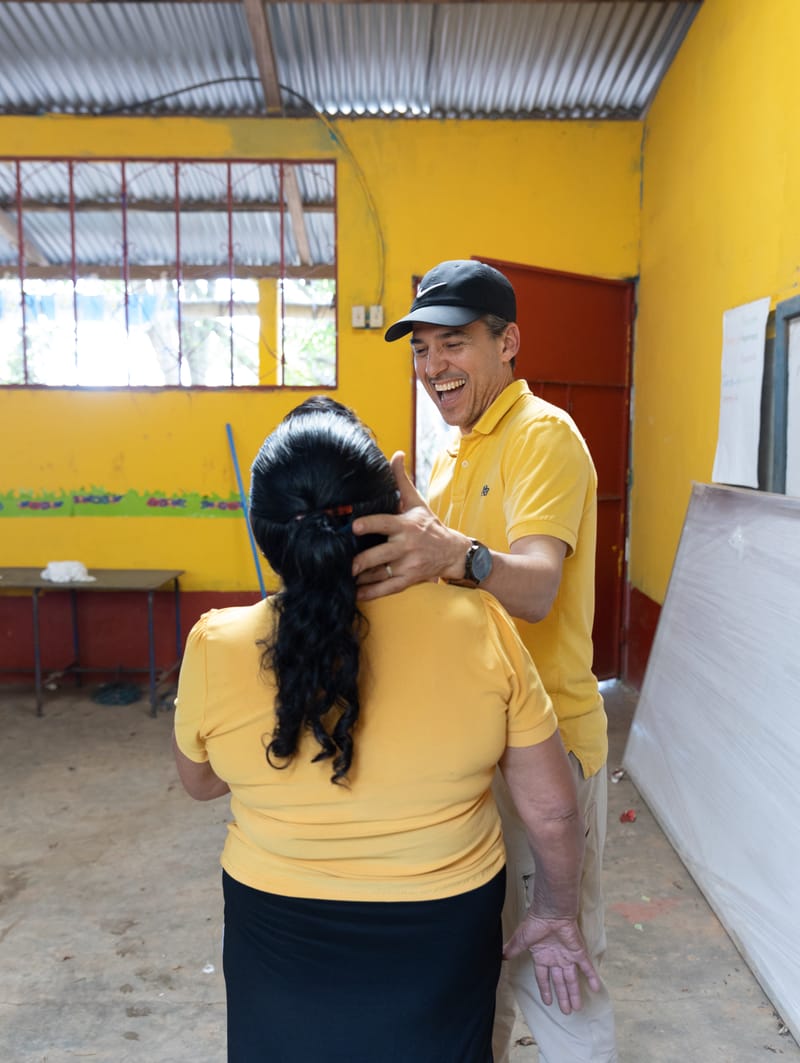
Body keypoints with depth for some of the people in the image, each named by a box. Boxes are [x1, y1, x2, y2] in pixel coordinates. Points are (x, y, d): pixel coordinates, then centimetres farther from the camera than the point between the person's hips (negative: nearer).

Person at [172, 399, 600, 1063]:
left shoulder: (214, 647, -20)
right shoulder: (477, 626, -22)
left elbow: (200, 781, 1)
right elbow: (553, 813, -12)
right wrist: (559, 919, 5)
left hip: (280, 942, 0)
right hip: (439, 944, 0)